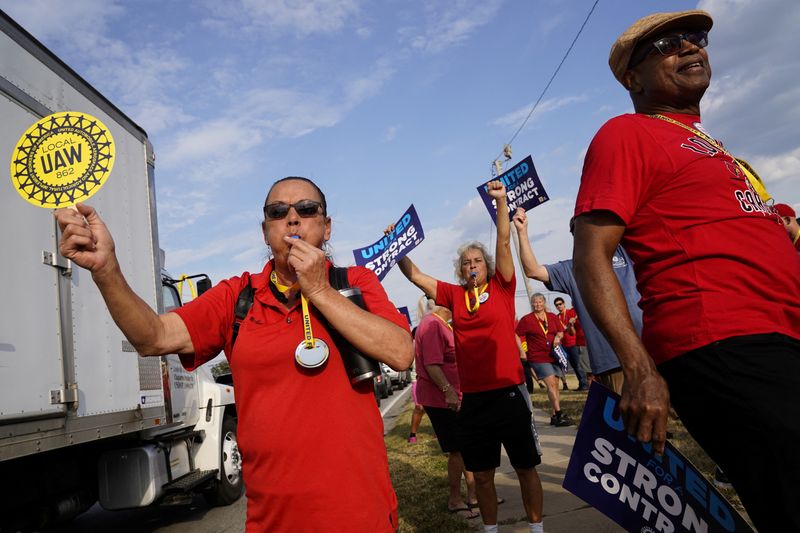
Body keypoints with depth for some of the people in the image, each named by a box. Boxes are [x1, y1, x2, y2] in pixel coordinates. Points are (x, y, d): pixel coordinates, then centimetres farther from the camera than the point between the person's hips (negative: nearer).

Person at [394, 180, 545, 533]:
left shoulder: (501, 288, 1)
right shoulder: (454, 295, 6)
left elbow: (503, 243, -10)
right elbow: (415, 276, 8)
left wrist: (501, 201, -19)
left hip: (509, 393, -2)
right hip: (473, 399, 3)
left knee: (525, 467, 12)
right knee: (482, 474, 14)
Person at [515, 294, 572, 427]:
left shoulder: (552, 317, 9)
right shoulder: (526, 319, -5)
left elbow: (561, 331, 16)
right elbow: (516, 335, -4)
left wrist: (558, 337, -6)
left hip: (554, 355, 6)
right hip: (538, 358, -6)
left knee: (555, 385, 9)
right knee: (551, 384, -14)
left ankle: (555, 416, 17)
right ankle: (559, 415, -13)